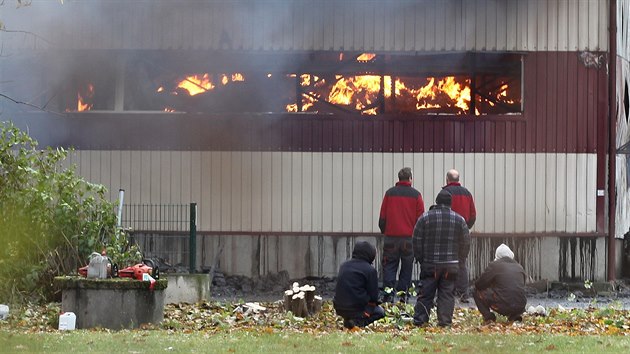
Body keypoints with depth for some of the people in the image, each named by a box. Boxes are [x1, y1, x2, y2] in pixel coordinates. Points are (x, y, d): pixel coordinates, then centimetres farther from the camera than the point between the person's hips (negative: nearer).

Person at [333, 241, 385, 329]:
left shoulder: (344, 266, 10)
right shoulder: (370, 270, -10)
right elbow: (373, 296, -7)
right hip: (357, 308, -7)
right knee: (380, 312, 18)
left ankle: (348, 320, 7)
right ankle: (359, 322, -9)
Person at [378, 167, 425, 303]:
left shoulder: (390, 193, 1)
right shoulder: (416, 195, -1)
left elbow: (382, 216, 5)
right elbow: (420, 218, 1)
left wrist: (384, 231, 18)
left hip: (391, 237, 0)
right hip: (409, 238, 0)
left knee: (389, 266, 3)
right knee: (406, 267, 8)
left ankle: (388, 294, -9)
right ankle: (403, 294, 4)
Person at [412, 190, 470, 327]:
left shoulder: (425, 218, -3)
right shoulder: (459, 220, 2)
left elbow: (417, 241, 0)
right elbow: (465, 243, 7)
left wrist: (420, 259, 11)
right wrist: (458, 259, 19)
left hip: (429, 265, -1)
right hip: (451, 266, 1)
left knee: (425, 294, 4)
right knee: (447, 293, 4)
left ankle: (419, 320, 0)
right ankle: (445, 320, -2)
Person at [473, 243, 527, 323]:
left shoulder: (494, 265, 0)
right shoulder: (519, 267, 14)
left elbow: (478, 285, 4)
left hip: (503, 307, -5)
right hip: (520, 307, 5)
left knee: (477, 292, 14)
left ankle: (488, 317, 3)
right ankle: (515, 316, 17)